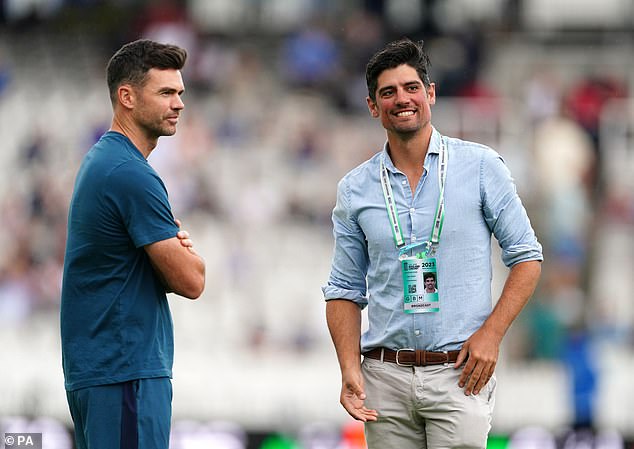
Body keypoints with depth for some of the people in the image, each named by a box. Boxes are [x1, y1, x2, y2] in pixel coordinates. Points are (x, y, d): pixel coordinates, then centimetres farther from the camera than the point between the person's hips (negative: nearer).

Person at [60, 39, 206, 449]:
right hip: (126, 370, -11)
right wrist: (186, 249, 7)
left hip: (96, 367, 11)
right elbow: (190, 281, -15)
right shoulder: (132, 175, -16)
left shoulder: (102, 161, 16)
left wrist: (176, 247, -3)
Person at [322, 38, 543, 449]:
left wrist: (491, 334, -9)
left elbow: (526, 257, 3)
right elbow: (345, 290, 12)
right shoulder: (355, 190, 8)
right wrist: (350, 369, -2)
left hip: (459, 373, -3)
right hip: (385, 376, 3)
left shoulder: (481, 166, 1)